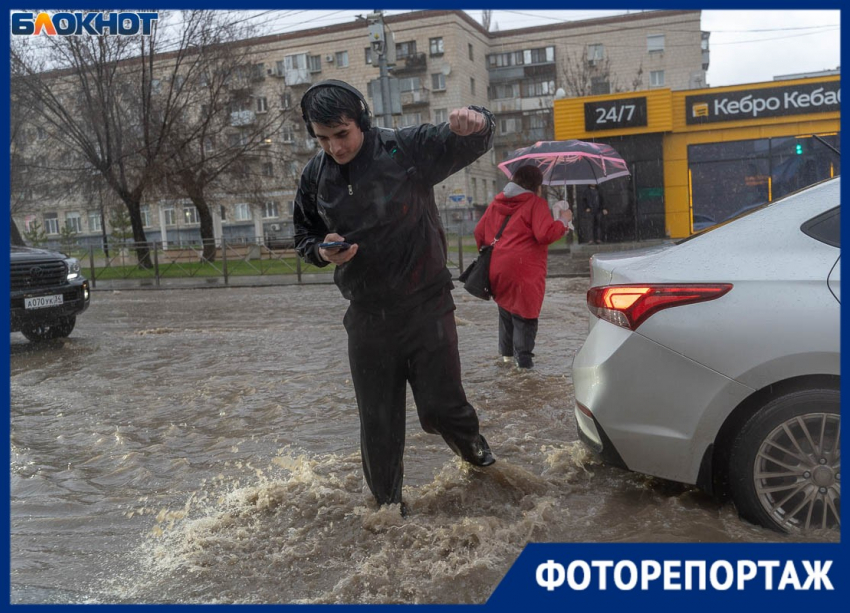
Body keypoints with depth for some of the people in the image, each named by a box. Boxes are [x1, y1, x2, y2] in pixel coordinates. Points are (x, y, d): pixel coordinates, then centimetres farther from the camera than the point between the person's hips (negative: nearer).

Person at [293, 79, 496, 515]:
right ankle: (388, 504, 31)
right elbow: (303, 235, 14)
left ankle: (471, 445, 36)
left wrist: (475, 123, -36)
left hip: (426, 306, -3)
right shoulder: (315, 176, 2)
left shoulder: (407, 148, -10)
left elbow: (469, 144, -11)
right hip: (367, 316, 3)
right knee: (377, 422, 10)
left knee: (441, 406, -1)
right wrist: (322, 251, -9)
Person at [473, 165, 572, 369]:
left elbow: (480, 231, 15)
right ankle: (523, 357, -3)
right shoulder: (536, 203, -7)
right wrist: (563, 220, -1)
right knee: (524, 314, 1)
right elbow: (545, 234, -16)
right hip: (525, 269, -6)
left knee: (506, 309, 21)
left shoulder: (497, 203, 13)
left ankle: (506, 352, 29)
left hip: (497, 268, 7)